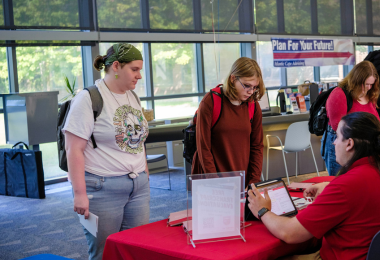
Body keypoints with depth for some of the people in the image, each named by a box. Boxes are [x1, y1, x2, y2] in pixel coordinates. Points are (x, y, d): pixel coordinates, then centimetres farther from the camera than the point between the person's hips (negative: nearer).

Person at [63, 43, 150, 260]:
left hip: (138, 186, 7)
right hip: (103, 189, -7)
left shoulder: (133, 97, 13)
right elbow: (74, 149, -13)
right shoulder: (89, 99, -10)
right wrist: (79, 193, -18)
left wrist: (145, 176, 16)